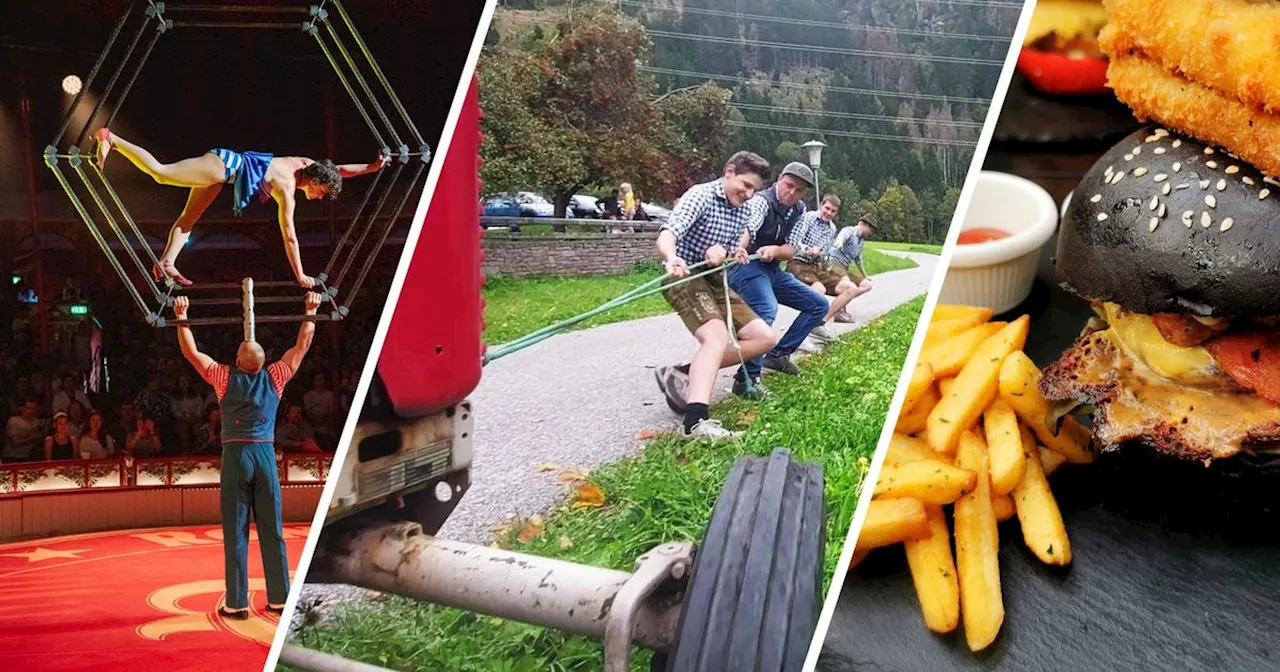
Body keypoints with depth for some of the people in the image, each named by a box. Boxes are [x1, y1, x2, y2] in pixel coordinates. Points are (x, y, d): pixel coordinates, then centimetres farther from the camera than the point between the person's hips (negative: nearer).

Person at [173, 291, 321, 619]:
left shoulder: (225, 377, 0)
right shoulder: (275, 376, 4)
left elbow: (191, 351, 8)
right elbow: (302, 346, 14)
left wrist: (182, 317, 13)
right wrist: (311, 313, 21)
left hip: (236, 456, -2)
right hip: (265, 455, 2)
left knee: (235, 534, 0)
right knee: (272, 532, 5)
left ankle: (237, 604, 1)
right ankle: (279, 600, 9)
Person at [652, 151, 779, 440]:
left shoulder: (745, 210, 9)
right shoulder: (700, 195, -15)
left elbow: (734, 251, 5)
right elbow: (666, 235, -31)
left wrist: (723, 252, -21)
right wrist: (671, 258, -55)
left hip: (716, 281, 9)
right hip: (685, 279, -8)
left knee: (765, 338, 3)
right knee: (717, 337, -31)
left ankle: (682, 374, -3)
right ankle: (695, 422, -48)